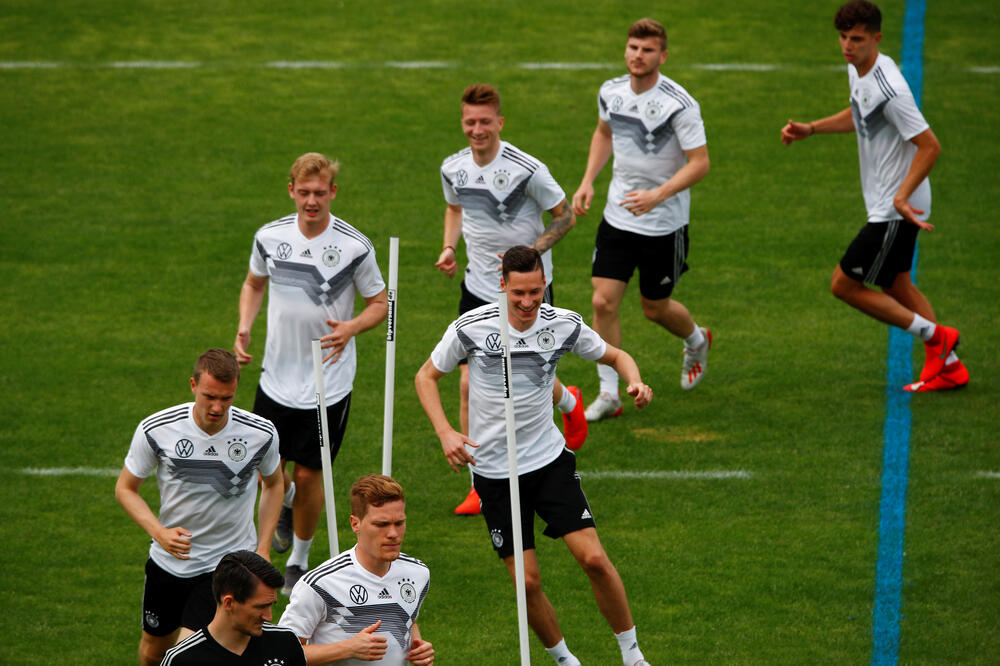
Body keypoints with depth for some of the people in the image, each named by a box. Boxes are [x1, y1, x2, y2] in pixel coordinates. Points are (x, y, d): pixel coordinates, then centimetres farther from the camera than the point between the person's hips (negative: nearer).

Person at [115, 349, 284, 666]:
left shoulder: (261, 434, -13)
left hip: (228, 564, -2)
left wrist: (262, 550, 0)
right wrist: (159, 532, -19)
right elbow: (125, 488, -2)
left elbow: (273, 484, 8)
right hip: (168, 562, 2)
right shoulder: (156, 429, -15)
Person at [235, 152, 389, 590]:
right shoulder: (270, 237, -5)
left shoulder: (355, 247, -14)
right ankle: (288, 504, 46)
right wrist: (244, 327, -2)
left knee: (309, 474, 2)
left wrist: (350, 328, -23)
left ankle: (300, 558, 25)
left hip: (328, 383, -3)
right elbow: (254, 283, 15)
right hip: (277, 377, 3)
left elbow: (380, 303, -3)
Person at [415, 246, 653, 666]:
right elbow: (426, 376, -1)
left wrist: (635, 381, -14)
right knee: (528, 582, -4)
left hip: (550, 458, 1)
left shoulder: (563, 325, -8)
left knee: (593, 558, -10)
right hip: (494, 470, -1)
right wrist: (445, 432, -16)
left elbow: (614, 356, 8)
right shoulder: (472, 327, -14)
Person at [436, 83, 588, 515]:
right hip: (478, 288, 4)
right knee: (471, 385, -7)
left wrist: (532, 251, -22)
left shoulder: (526, 170, -20)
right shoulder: (453, 169, -4)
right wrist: (449, 247, 1)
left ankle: (568, 401, 47)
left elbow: (565, 216, -8)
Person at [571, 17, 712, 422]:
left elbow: (700, 163, -19)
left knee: (655, 308, 10)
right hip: (617, 217, 4)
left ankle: (697, 341, 45)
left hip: (664, 224, -4)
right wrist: (588, 181, 8)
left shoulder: (679, 104, -20)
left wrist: (657, 195, -31)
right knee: (603, 301, -6)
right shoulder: (611, 93, -2)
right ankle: (609, 394, 4)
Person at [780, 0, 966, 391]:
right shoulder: (857, 69, 4)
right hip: (884, 203, 10)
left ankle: (935, 336, 4)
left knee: (844, 285, -4)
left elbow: (930, 146, -25)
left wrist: (903, 195, -31)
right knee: (896, 286, 18)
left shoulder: (889, 89, -26)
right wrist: (810, 130, 15)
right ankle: (948, 367, 25)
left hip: (897, 208, -10)